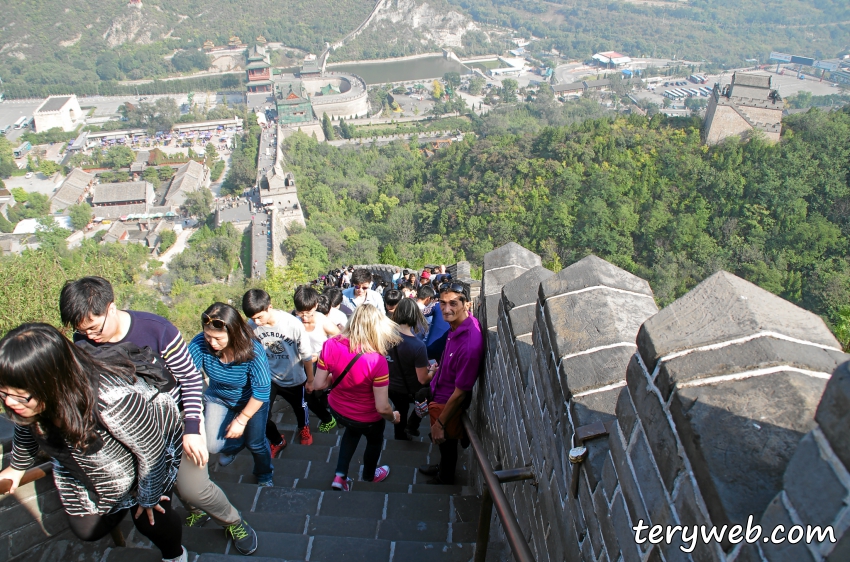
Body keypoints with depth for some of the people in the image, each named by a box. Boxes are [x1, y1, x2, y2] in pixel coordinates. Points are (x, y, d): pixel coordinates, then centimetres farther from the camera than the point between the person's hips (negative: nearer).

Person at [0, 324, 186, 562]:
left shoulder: (113, 400, -46)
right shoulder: (30, 400, -27)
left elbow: (152, 451, -28)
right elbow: (26, 426, 2)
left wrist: (148, 498, -11)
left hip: (152, 439, -5)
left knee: (150, 520, 0)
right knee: (86, 529, 10)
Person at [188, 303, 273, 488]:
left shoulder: (253, 352, -37)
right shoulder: (200, 344, -31)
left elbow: (261, 391, -27)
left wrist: (241, 420, -20)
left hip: (251, 401, -2)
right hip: (218, 398, 3)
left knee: (256, 443, 13)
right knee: (211, 445, -6)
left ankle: (264, 476, 48)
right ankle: (234, 445, 33)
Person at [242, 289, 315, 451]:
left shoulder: (294, 325, -30)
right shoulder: (251, 325, -23)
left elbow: (306, 356, -16)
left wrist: (310, 380, -4)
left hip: (294, 378, -1)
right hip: (267, 377, 1)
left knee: (300, 407, 24)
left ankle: (303, 427, 60)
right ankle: (277, 441, 31)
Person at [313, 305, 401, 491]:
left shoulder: (330, 345, -23)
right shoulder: (377, 361, -35)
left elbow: (319, 384, -12)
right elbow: (382, 407, -28)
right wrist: (394, 417, -6)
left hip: (337, 410, 4)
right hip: (367, 418, -3)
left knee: (353, 430, 39)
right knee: (375, 440, 32)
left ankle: (340, 476, 42)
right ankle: (369, 474, 59)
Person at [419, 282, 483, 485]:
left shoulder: (470, 344, -38)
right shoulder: (458, 324, -13)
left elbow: (460, 392, -28)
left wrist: (440, 424, -17)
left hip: (447, 403, -7)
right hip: (439, 393, 7)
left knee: (446, 442, 21)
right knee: (443, 443, 31)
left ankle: (445, 477, 49)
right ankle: (442, 467, 57)